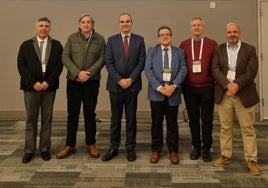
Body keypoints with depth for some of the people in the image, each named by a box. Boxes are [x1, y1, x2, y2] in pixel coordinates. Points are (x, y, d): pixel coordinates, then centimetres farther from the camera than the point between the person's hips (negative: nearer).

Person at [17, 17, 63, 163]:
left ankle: (45, 149, 13)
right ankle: (29, 150, 10)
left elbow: (59, 65, 0)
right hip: (31, 86, 0)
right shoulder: (26, 45, 8)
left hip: (49, 86, 0)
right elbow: (21, 66, 0)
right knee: (31, 119, 3)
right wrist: (34, 83, -10)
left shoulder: (56, 45, 8)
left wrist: (48, 82, -10)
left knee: (47, 118, 5)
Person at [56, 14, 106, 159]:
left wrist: (89, 73, -13)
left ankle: (91, 144, 14)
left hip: (92, 81, -1)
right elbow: (65, 57, 1)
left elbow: (102, 58, -2)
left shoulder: (100, 39, 5)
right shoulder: (72, 38, 7)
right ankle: (70, 145, 12)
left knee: (90, 113, 5)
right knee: (72, 113, 4)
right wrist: (78, 73, -12)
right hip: (73, 80, 1)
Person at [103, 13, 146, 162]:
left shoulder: (139, 40, 5)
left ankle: (131, 148, 15)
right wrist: (119, 80, -11)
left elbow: (142, 62, -1)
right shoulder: (112, 40, 5)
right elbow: (108, 63, -1)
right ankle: (114, 148, 15)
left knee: (131, 118, 6)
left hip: (132, 84, 0)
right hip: (115, 84, 1)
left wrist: (131, 79, -11)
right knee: (115, 118, 7)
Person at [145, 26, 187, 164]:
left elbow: (183, 70, -1)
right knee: (156, 122, 7)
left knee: (172, 123, 8)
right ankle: (156, 150, 18)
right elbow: (148, 70, -4)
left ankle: (173, 150, 18)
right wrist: (159, 87, -15)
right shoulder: (152, 50, 7)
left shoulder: (179, 52, 10)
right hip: (157, 91, 0)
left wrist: (174, 86, -16)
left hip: (173, 91, 1)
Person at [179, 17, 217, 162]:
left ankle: (206, 148, 16)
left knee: (207, 119, 4)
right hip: (189, 88, 2)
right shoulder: (184, 45, 6)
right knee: (193, 119, 9)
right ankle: (196, 147, 22)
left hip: (207, 88, -1)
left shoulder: (212, 44, 1)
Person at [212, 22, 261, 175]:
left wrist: (237, 85, -18)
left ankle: (251, 160, 9)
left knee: (248, 128, 2)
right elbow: (216, 69, -3)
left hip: (244, 94, -2)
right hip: (224, 94, 2)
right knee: (225, 128, 9)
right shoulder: (219, 50, 8)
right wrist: (228, 85, -17)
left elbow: (251, 71, -7)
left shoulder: (249, 49, 4)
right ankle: (225, 156, 20)